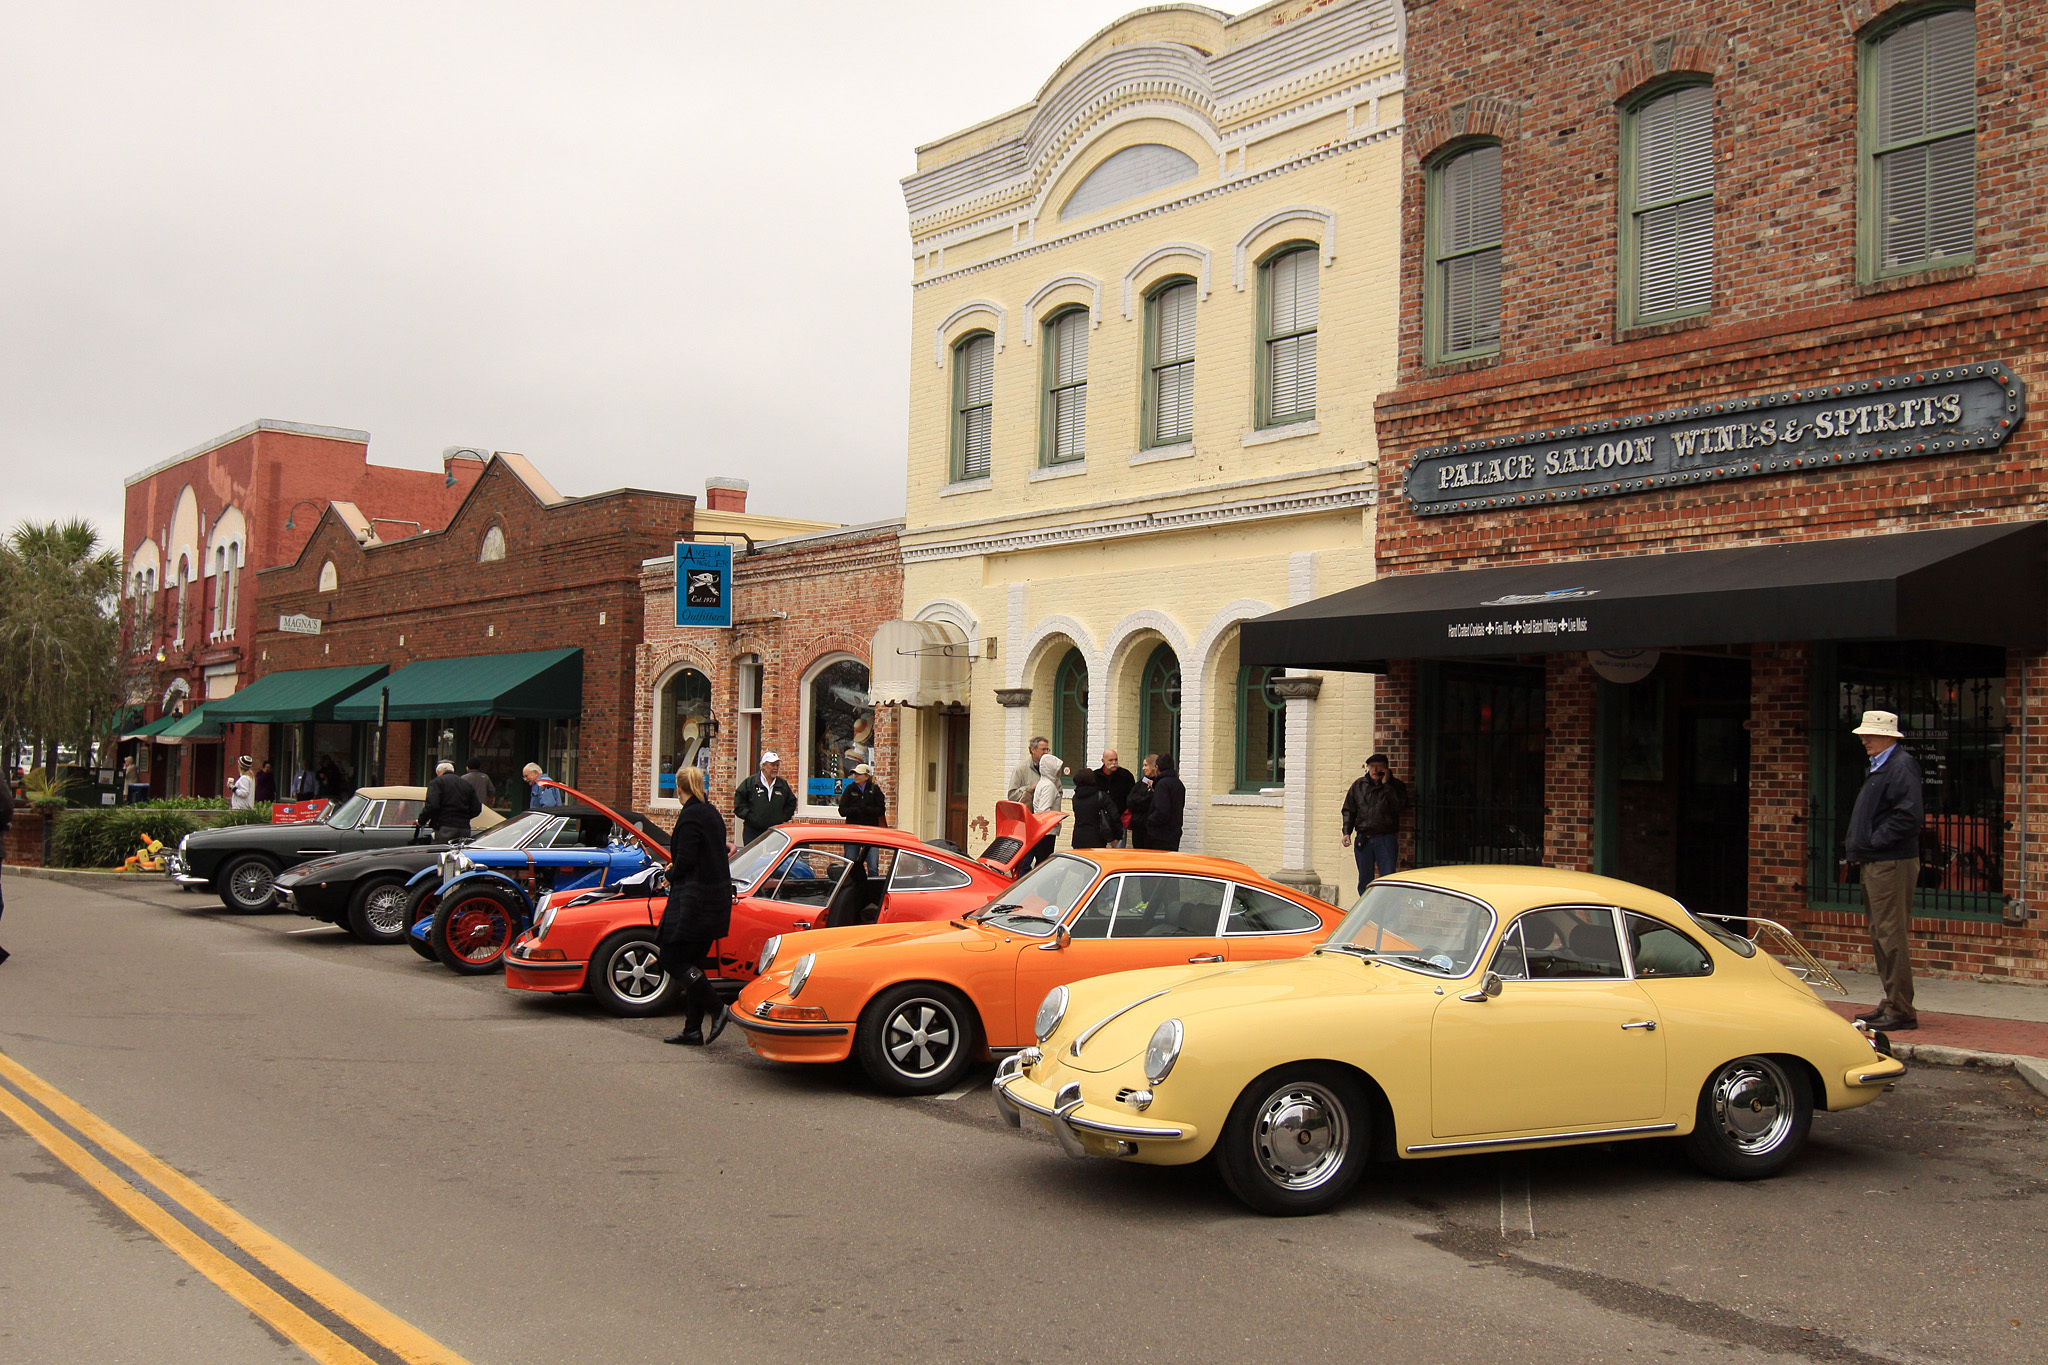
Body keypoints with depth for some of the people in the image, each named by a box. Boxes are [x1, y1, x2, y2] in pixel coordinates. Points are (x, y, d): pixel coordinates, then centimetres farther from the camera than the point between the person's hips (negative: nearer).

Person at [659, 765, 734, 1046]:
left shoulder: (691, 816, -13)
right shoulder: (711, 813, 14)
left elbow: (686, 860, -19)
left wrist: (671, 875, 0)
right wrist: (676, 871, 18)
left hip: (694, 900, -9)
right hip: (716, 897, 9)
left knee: (672, 959, -4)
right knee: (693, 963, 12)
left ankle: (716, 1009, -10)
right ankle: (693, 1030, 12)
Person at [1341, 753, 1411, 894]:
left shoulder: (1396, 786, 3)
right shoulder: (1358, 785, 11)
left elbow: (1401, 808, -13)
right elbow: (1348, 810, 15)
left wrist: (1386, 785, -11)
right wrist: (1346, 832, 3)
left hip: (1386, 839, -3)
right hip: (1363, 840, 3)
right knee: (1364, 879, 8)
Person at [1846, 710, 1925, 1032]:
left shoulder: (1901, 767, -14)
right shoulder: (1880, 767, 18)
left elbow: (1907, 816, -23)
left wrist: (1874, 842, -17)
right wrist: (1863, 848, 13)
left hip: (1892, 865, -11)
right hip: (1875, 864, 11)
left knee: (1891, 937, -9)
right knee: (1881, 936, 15)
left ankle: (1901, 1011, -6)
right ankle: (1891, 1004, 22)